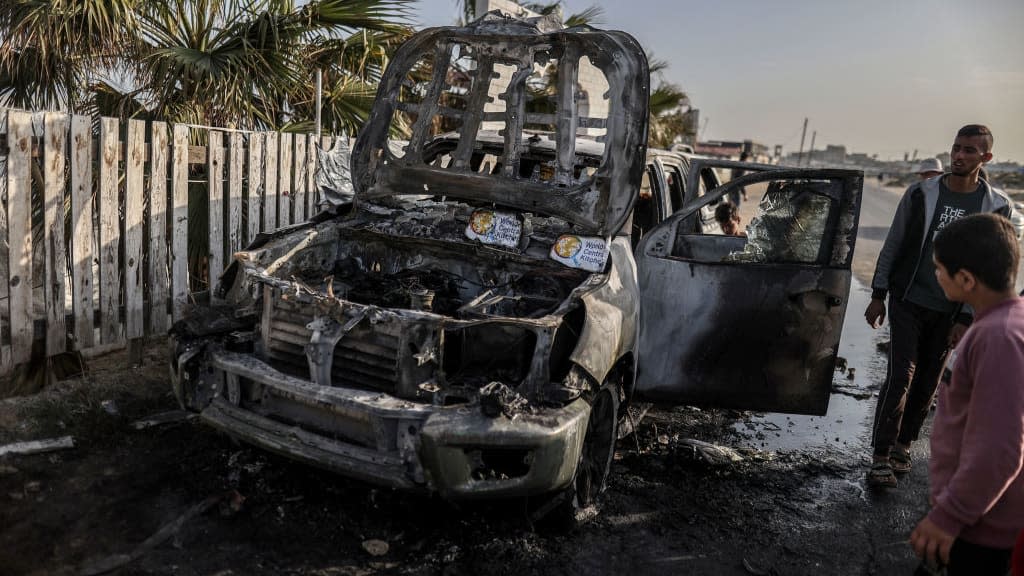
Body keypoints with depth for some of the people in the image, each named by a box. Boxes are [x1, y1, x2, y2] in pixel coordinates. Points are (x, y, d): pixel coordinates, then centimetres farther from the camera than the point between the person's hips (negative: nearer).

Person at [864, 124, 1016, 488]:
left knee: (927, 383, 9)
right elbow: (893, 246, 1)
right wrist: (878, 296, 0)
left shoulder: (997, 208, -3)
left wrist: (968, 319, -4)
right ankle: (881, 456, -2)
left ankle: (903, 443, 27)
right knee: (900, 377, -8)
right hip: (908, 302, -1)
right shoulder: (921, 194, -4)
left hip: (950, 313, 2)